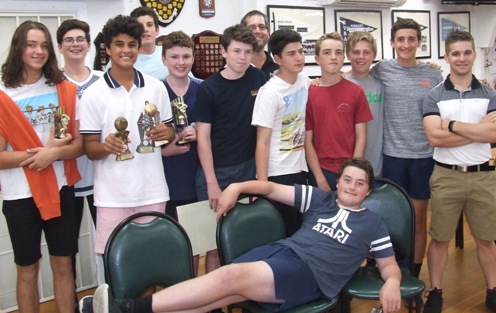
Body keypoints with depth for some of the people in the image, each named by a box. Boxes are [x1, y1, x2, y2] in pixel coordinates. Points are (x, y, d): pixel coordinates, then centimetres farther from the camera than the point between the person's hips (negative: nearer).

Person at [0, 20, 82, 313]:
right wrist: (38, 154, -18)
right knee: (28, 269, 11)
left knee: (63, 264, 12)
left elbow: (80, 144, 0)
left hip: (61, 190, 2)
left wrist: (53, 153, -18)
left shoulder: (65, 90, 2)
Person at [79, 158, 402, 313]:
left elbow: (389, 264, 15)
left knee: (232, 277, -27)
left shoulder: (373, 223, 15)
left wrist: (392, 282, -10)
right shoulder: (321, 198, 20)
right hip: (282, 249, 4)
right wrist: (238, 187, 0)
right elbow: (272, 188, 17)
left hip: (310, 272, -4)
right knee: (228, 279, -23)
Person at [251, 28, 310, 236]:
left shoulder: (305, 81, 2)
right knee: (283, 232, 3)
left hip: (301, 168, 6)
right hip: (278, 174, -6)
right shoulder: (270, 92, -16)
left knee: (301, 228, 15)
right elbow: (262, 142, -16)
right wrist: (262, 185, -19)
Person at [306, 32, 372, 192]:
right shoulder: (308, 94, -3)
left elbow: (361, 136, 1)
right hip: (320, 171, -1)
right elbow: (307, 140, -3)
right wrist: (320, 179, -9)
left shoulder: (356, 92, 1)